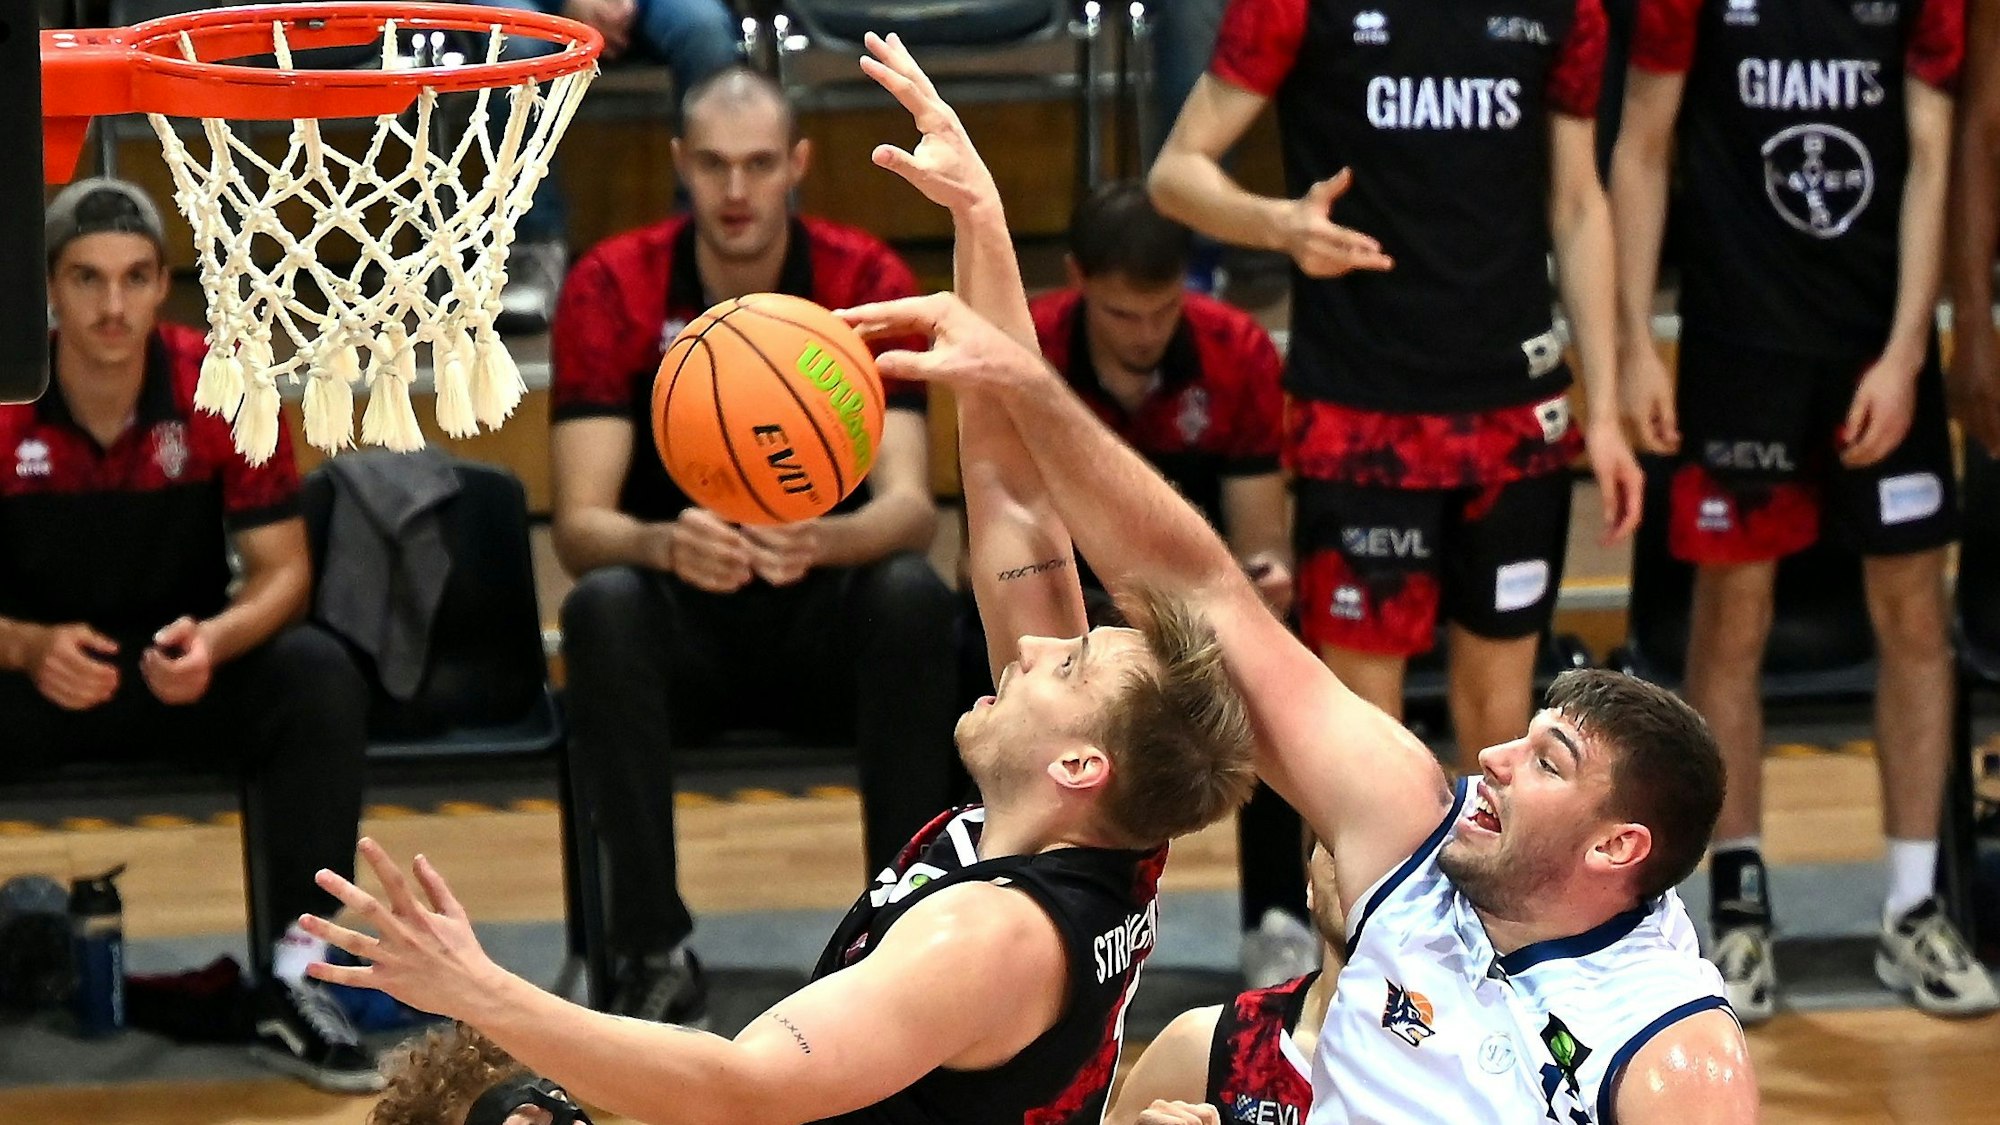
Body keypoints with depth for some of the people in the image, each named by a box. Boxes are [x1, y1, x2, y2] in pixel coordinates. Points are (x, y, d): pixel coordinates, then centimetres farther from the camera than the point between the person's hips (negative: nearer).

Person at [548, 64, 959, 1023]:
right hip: (682, 621, 0)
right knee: (602, 609, -34)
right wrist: (665, 544, -43)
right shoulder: (612, 288, -12)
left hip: (824, 618, 0)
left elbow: (909, 502, -20)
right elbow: (580, 524, -19)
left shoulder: (868, 283, -10)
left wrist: (823, 538, -44)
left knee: (914, 598, -32)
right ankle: (655, 952, -25)